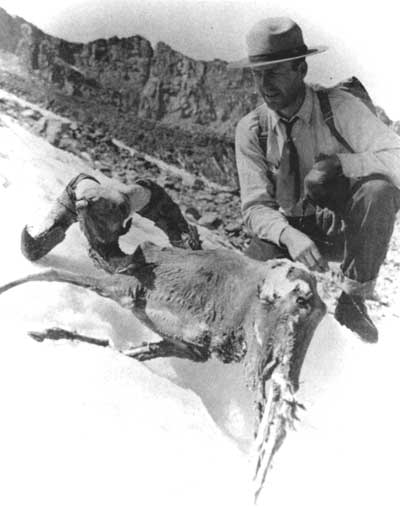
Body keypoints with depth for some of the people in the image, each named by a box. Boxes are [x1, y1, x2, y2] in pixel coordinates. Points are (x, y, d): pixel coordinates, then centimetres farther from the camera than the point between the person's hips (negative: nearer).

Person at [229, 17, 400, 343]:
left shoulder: (338, 107, -16)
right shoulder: (252, 129, -8)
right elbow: (256, 207, -14)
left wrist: (338, 163, -32)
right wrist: (289, 235, -33)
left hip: (348, 226, -1)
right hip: (292, 228, 2)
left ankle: (355, 296, -15)